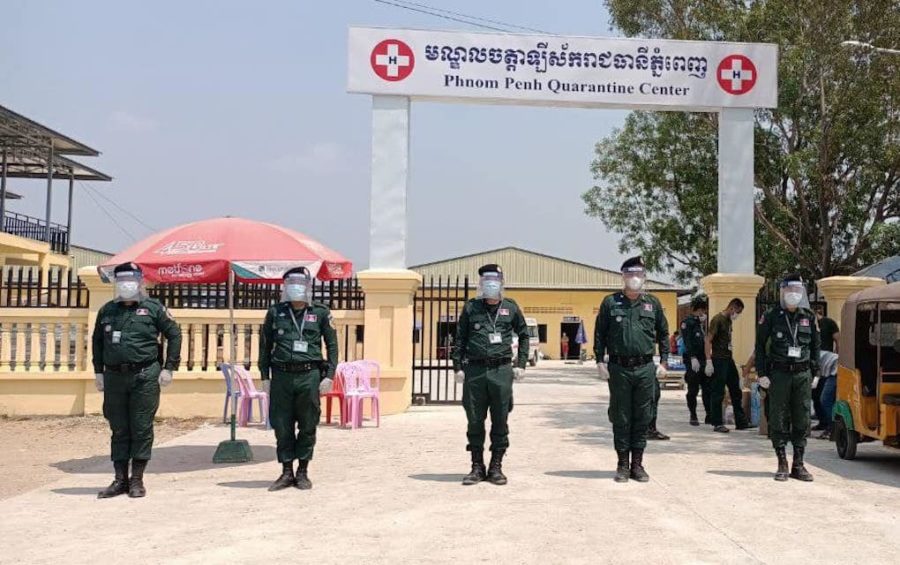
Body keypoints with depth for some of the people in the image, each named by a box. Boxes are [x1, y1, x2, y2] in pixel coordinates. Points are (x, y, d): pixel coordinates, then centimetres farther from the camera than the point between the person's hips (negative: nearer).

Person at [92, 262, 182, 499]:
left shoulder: (153, 308, 2)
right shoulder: (107, 310, 12)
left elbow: (174, 334, 4)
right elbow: (97, 341, 20)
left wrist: (169, 368, -2)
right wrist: (98, 371, 12)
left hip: (145, 376, -3)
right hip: (114, 377, 3)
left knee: (142, 429, -1)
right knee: (119, 430, 8)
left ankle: (137, 480, 8)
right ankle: (120, 479, 15)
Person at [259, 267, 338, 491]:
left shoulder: (320, 313, 5)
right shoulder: (275, 313, 8)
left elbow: (332, 345, 7)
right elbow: (265, 346, 13)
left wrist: (329, 376, -1)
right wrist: (265, 376, 7)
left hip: (309, 376, -1)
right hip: (281, 375, 1)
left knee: (308, 426, 4)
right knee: (282, 426, 4)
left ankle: (303, 472, 16)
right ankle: (287, 472, 14)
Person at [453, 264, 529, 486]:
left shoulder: (510, 307, 8)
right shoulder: (471, 307, 7)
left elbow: (523, 336, 16)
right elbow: (460, 339, 9)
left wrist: (521, 364, 9)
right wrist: (458, 367, 2)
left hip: (501, 370, 0)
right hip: (475, 370, 0)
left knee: (500, 421, 3)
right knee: (475, 421, 4)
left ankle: (496, 467, 13)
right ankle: (477, 467, 14)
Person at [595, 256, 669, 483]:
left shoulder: (653, 303, 9)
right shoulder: (610, 302, 3)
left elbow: (663, 334, 15)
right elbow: (599, 334, 5)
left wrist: (663, 362, 7)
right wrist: (600, 361, -3)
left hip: (645, 368, 2)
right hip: (619, 368, -2)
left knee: (642, 419, 5)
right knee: (621, 419, 4)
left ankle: (637, 464, 14)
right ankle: (623, 464, 12)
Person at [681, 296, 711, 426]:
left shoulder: (704, 323, 17)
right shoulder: (687, 322, -4)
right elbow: (688, 342, -14)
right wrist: (693, 358, -21)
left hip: (704, 360, 6)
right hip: (693, 361, -6)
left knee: (707, 389, 3)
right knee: (693, 390, 2)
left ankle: (709, 415, 8)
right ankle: (693, 416, 10)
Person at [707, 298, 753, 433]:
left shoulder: (729, 321, 14)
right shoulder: (717, 319, -12)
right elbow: (708, 340, -16)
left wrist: (731, 356, 16)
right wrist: (709, 361, -21)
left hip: (729, 359, 9)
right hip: (719, 360, -9)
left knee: (736, 391, 11)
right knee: (718, 393, -3)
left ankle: (741, 422, 17)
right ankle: (717, 424, 3)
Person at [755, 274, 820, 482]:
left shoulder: (809, 317, 8)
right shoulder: (771, 316, 0)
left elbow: (815, 346, 15)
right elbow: (760, 345, 2)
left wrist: (814, 371, 7)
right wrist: (762, 373, -5)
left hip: (802, 374, 2)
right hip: (778, 373, -2)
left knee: (801, 421, 4)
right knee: (779, 420, 1)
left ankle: (798, 465, 12)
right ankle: (782, 464, 9)